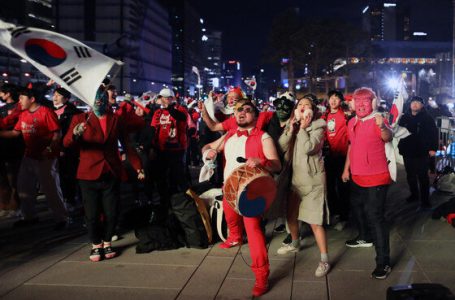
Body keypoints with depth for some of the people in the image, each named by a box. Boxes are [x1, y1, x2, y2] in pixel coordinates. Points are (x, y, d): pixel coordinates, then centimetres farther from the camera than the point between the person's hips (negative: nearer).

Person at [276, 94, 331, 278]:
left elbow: (308, 148, -25)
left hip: (312, 179, -7)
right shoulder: (291, 125, 9)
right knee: (291, 214, 21)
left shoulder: (317, 126, -10)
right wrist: (291, 128, -13)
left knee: (315, 221, -10)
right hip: (295, 177, 7)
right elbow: (281, 147, -4)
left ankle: (324, 260, -1)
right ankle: (295, 243, 46)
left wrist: (303, 128, -16)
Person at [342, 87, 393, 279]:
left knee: (375, 215, -11)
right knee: (357, 206, 26)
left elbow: (388, 137, -38)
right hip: (357, 176, 9)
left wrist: (382, 126, -60)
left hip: (376, 177, -8)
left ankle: (383, 262, -5)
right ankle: (365, 237, 52)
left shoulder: (377, 121, -17)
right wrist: (346, 169, 19)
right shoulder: (352, 123, 5)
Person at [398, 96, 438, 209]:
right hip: (408, 152, 4)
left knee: (422, 177, 0)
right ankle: (414, 194, 32)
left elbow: (434, 134, -7)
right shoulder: (405, 118, 6)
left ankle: (425, 200, 7)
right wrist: (400, 145, 5)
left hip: (422, 153, -4)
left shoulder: (427, 118, -4)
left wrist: (433, 148, -13)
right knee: (410, 175, 15)